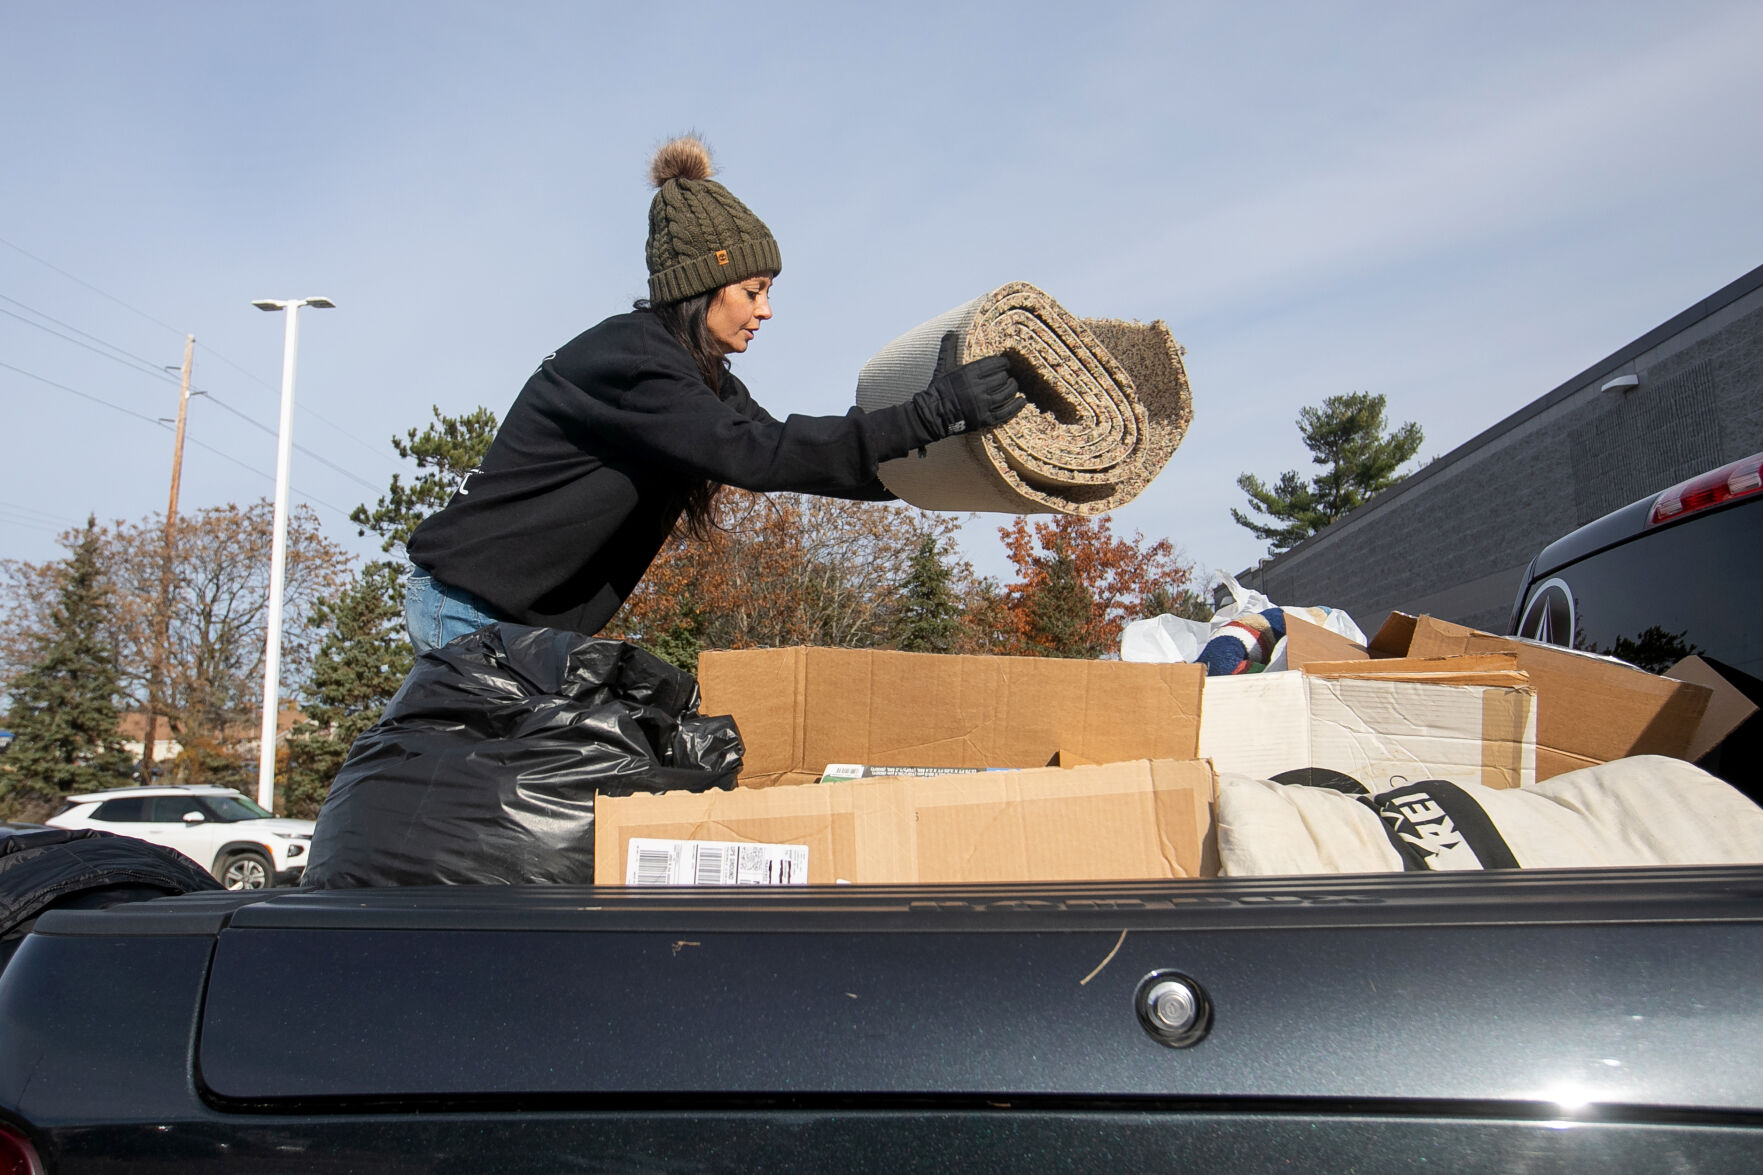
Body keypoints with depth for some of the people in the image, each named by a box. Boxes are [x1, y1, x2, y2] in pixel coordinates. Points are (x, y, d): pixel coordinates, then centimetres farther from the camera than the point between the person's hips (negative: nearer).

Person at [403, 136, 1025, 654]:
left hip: (539, 618, 9)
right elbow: (754, 454, -34)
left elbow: (777, 448, 4)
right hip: (469, 608, -9)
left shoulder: (697, 374, 7)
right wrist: (931, 414, -38)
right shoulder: (629, 362, -23)